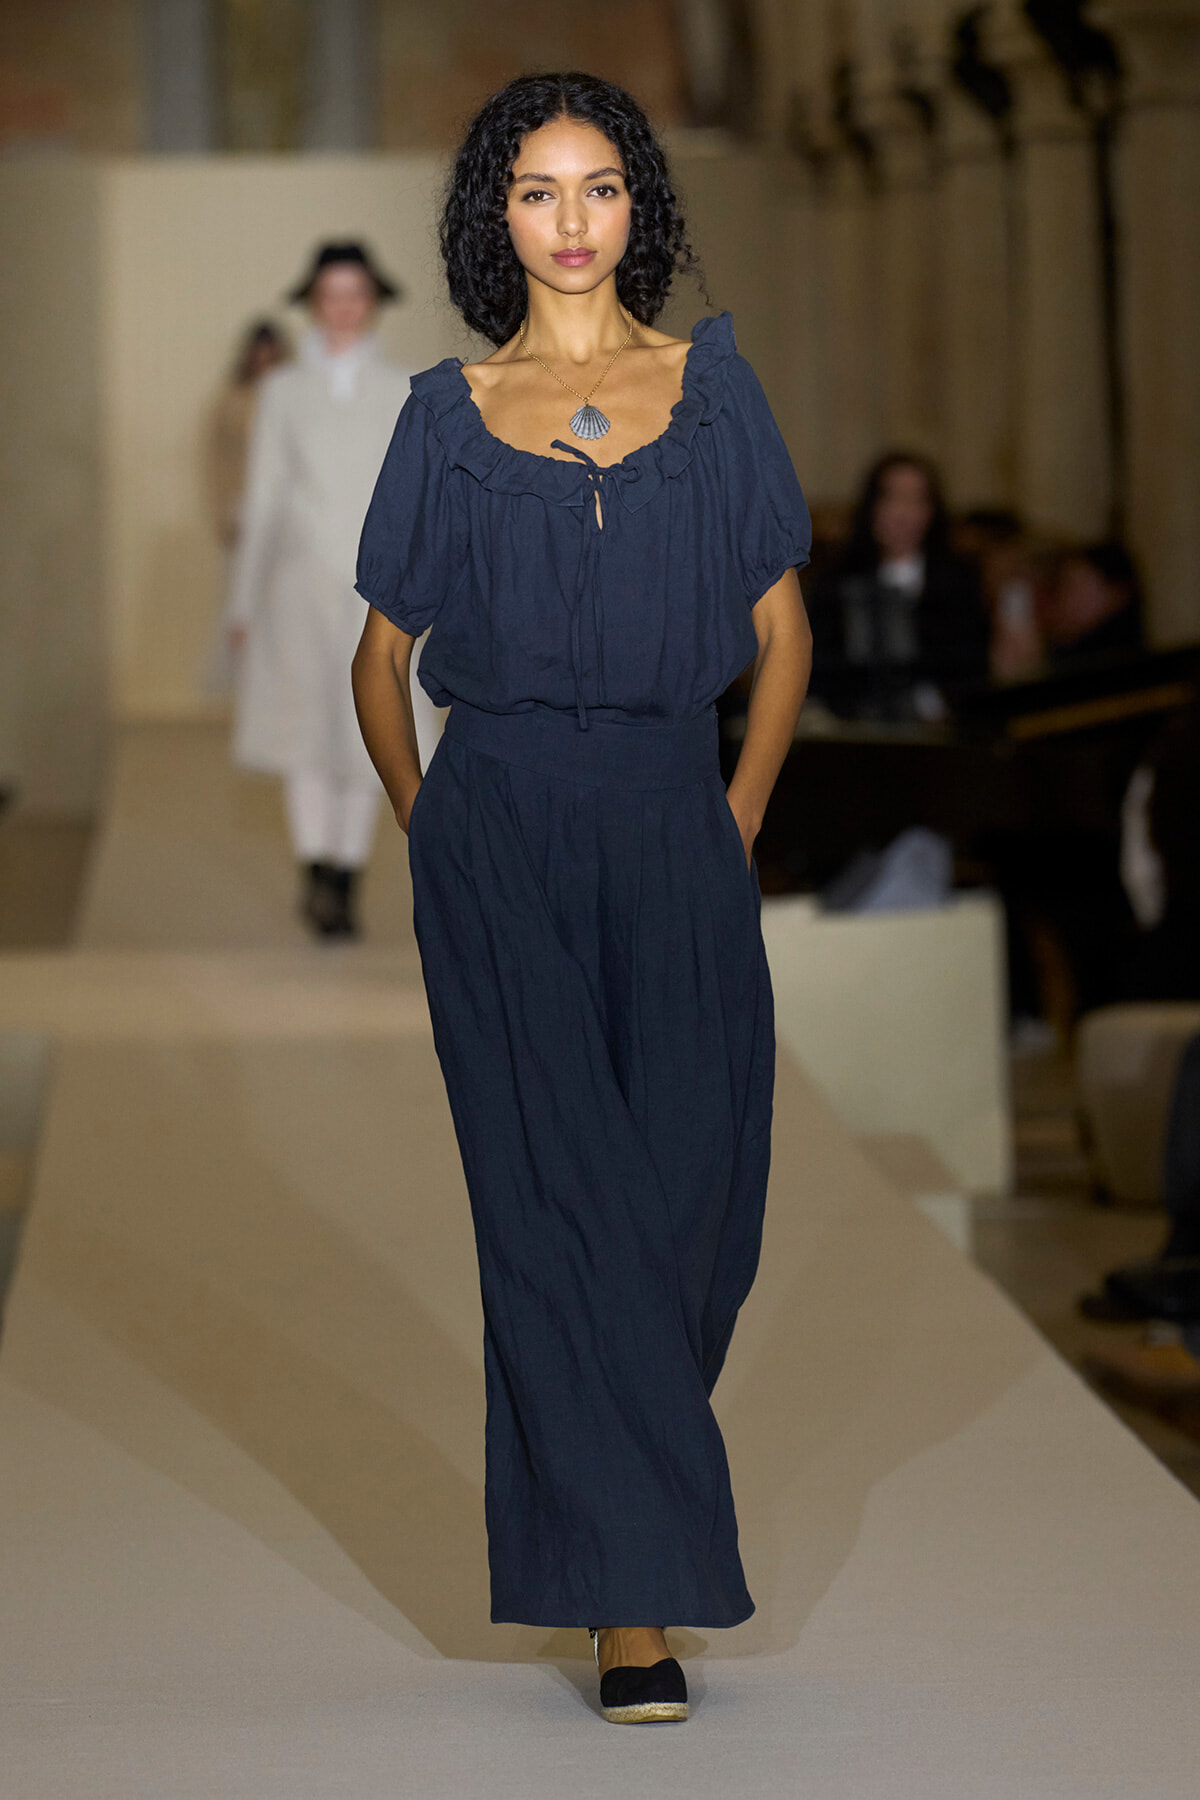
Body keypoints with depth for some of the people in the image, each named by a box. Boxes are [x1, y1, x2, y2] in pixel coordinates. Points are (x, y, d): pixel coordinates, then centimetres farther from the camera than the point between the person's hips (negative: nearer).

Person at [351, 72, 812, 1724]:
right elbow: (382, 658, 13)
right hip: (502, 834, -1)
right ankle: (631, 1596, -4)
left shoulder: (712, 387, 9)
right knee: (556, 1195, -6)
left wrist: (742, 813, 3)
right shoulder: (451, 415, 6)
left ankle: (612, 1485, 25)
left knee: (688, 1186, 0)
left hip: (673, 830, 2)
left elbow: (783, 631, 11)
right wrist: (433, 829, 6)